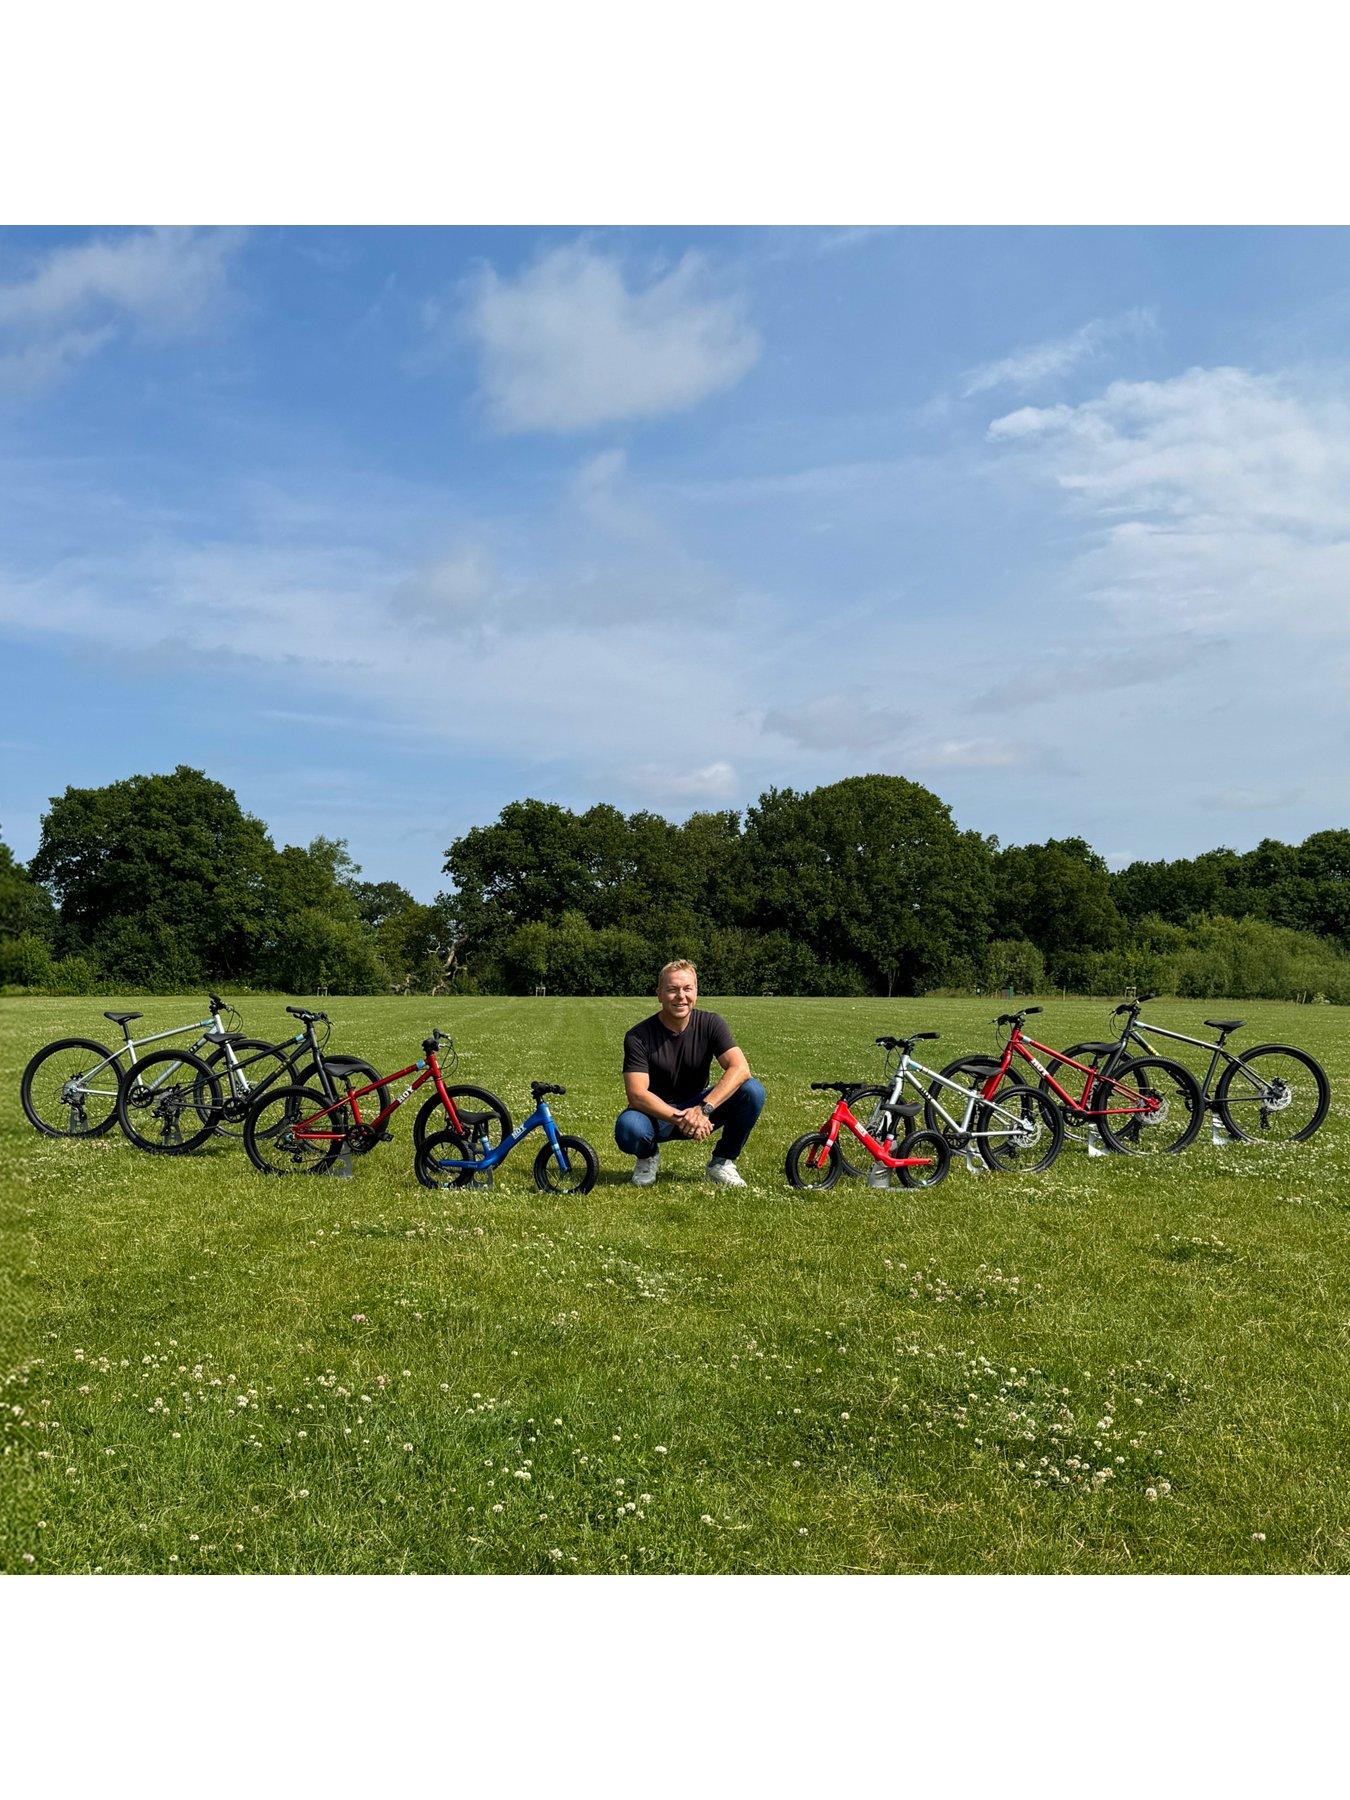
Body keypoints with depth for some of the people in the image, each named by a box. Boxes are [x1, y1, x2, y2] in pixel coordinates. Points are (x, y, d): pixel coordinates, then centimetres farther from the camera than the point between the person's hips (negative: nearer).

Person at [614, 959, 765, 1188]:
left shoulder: (710, 1024, -11)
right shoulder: (638, 1037, -16)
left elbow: (740, 1069, -24)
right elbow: (637, 1094, -24)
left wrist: (703, 1109, -37)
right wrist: (680, 1119, -38)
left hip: (698, 1108, 2)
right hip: (657, 1114, -2)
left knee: (752, 1091, -23)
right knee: (628, 1129, -37)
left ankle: (722, 1162, -1)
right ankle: (648, 1157, 3)